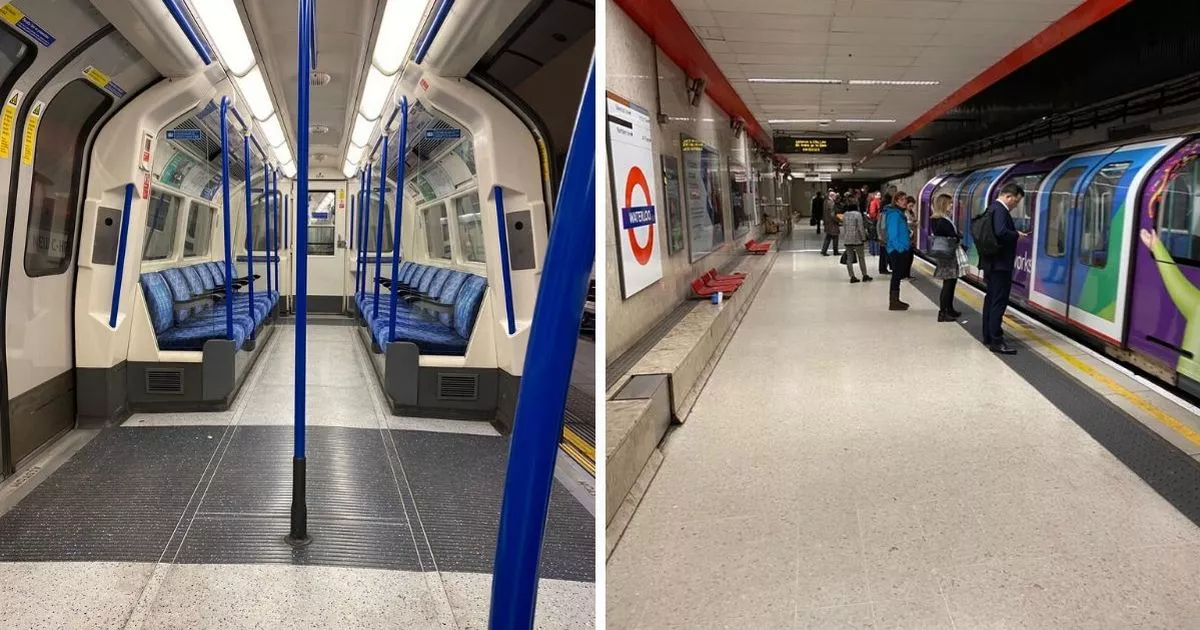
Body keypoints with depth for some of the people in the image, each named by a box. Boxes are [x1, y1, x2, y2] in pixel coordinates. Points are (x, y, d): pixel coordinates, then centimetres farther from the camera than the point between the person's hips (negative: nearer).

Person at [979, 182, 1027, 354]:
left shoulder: (994, 208, 14)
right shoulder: (1000, 210, -17)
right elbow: (1001, 232, -31)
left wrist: (1014, 235, 12)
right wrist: (1017, 235, -15)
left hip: (992, 262, 11)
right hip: (1000, 264, -11)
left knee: (991, 299, 15)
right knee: (999, 302, -10)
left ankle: (988, 337, 22)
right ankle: (996, 341, -10)